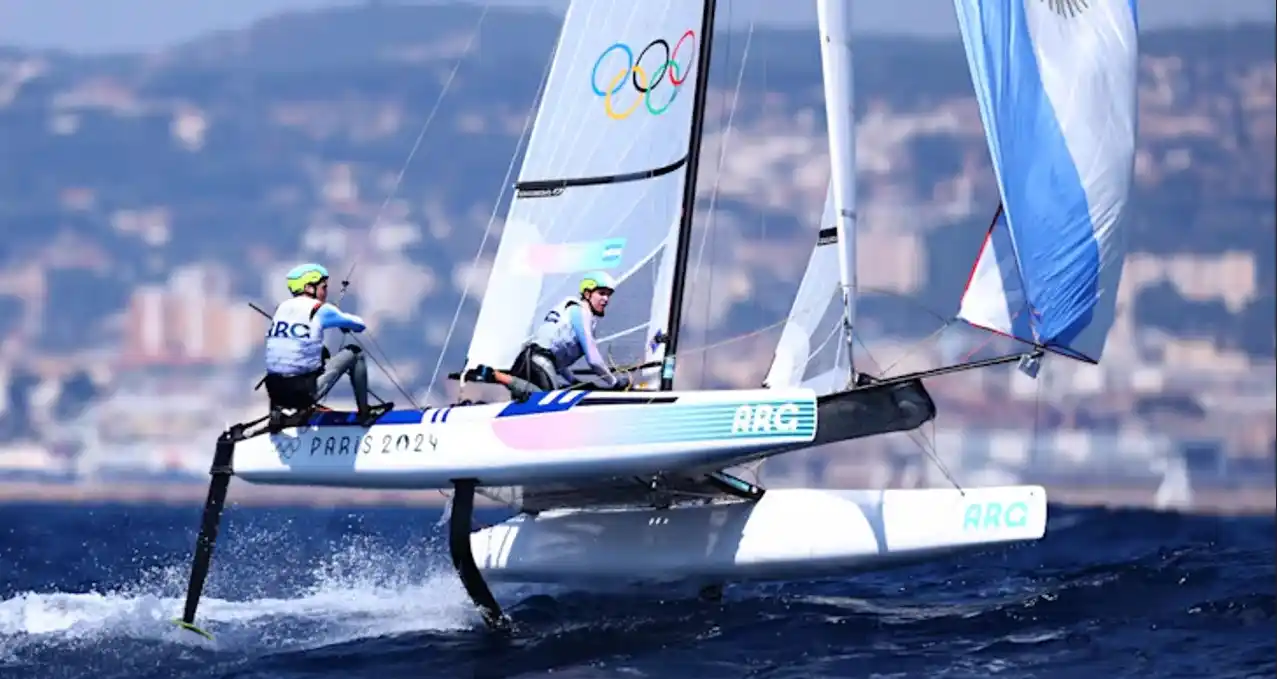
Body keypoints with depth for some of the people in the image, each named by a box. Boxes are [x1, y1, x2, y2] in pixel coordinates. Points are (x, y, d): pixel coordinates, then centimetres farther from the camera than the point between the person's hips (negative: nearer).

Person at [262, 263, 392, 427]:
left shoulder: (281, 308, 11)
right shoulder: (319, 310, -4)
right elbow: (359, 325, 8)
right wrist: (346, 325, 31)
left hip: (275, 392, 6)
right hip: (306, 391, -6)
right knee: (354, 353, 12)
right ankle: (364, 413, 18)